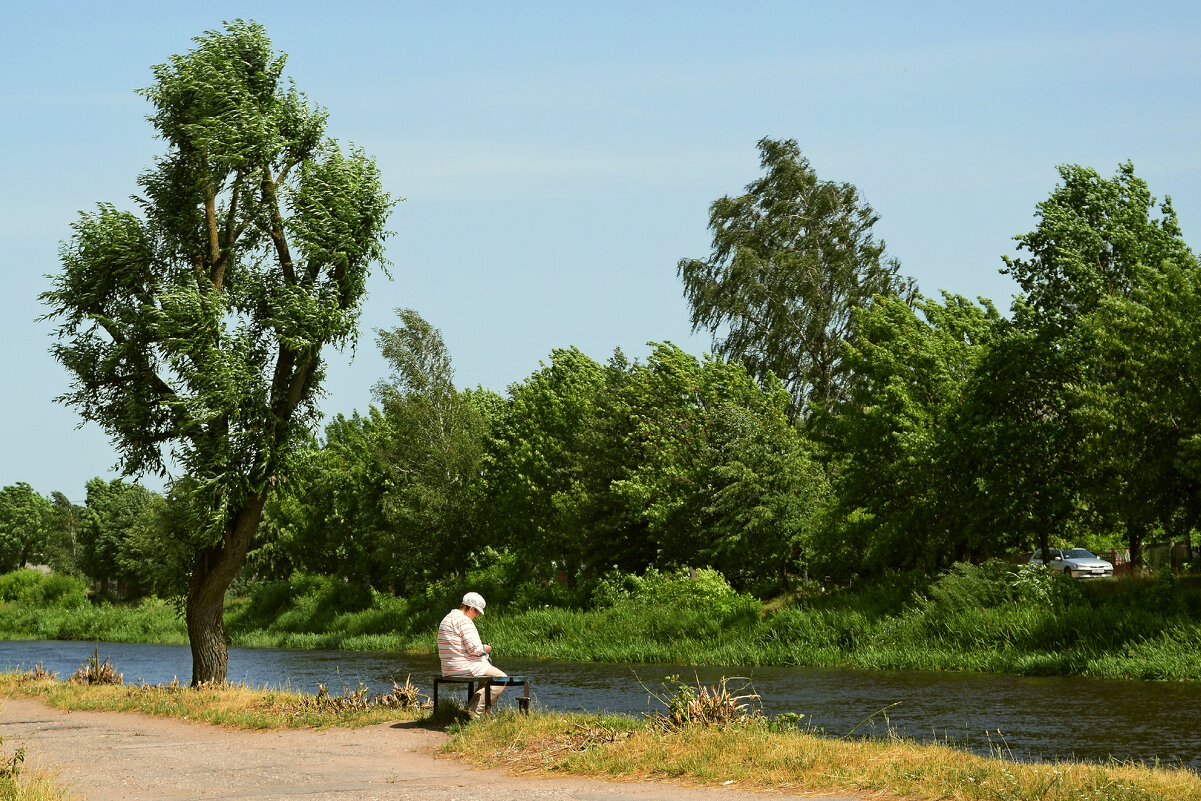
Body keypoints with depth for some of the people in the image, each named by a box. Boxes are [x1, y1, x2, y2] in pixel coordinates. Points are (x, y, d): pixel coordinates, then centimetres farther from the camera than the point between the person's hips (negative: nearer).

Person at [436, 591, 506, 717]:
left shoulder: (447, 619, 18)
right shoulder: (464, 620, -15)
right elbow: (474, 648, -20)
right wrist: (485, 649, 1)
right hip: (465, 668, -10)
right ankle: (475, 710, -13)